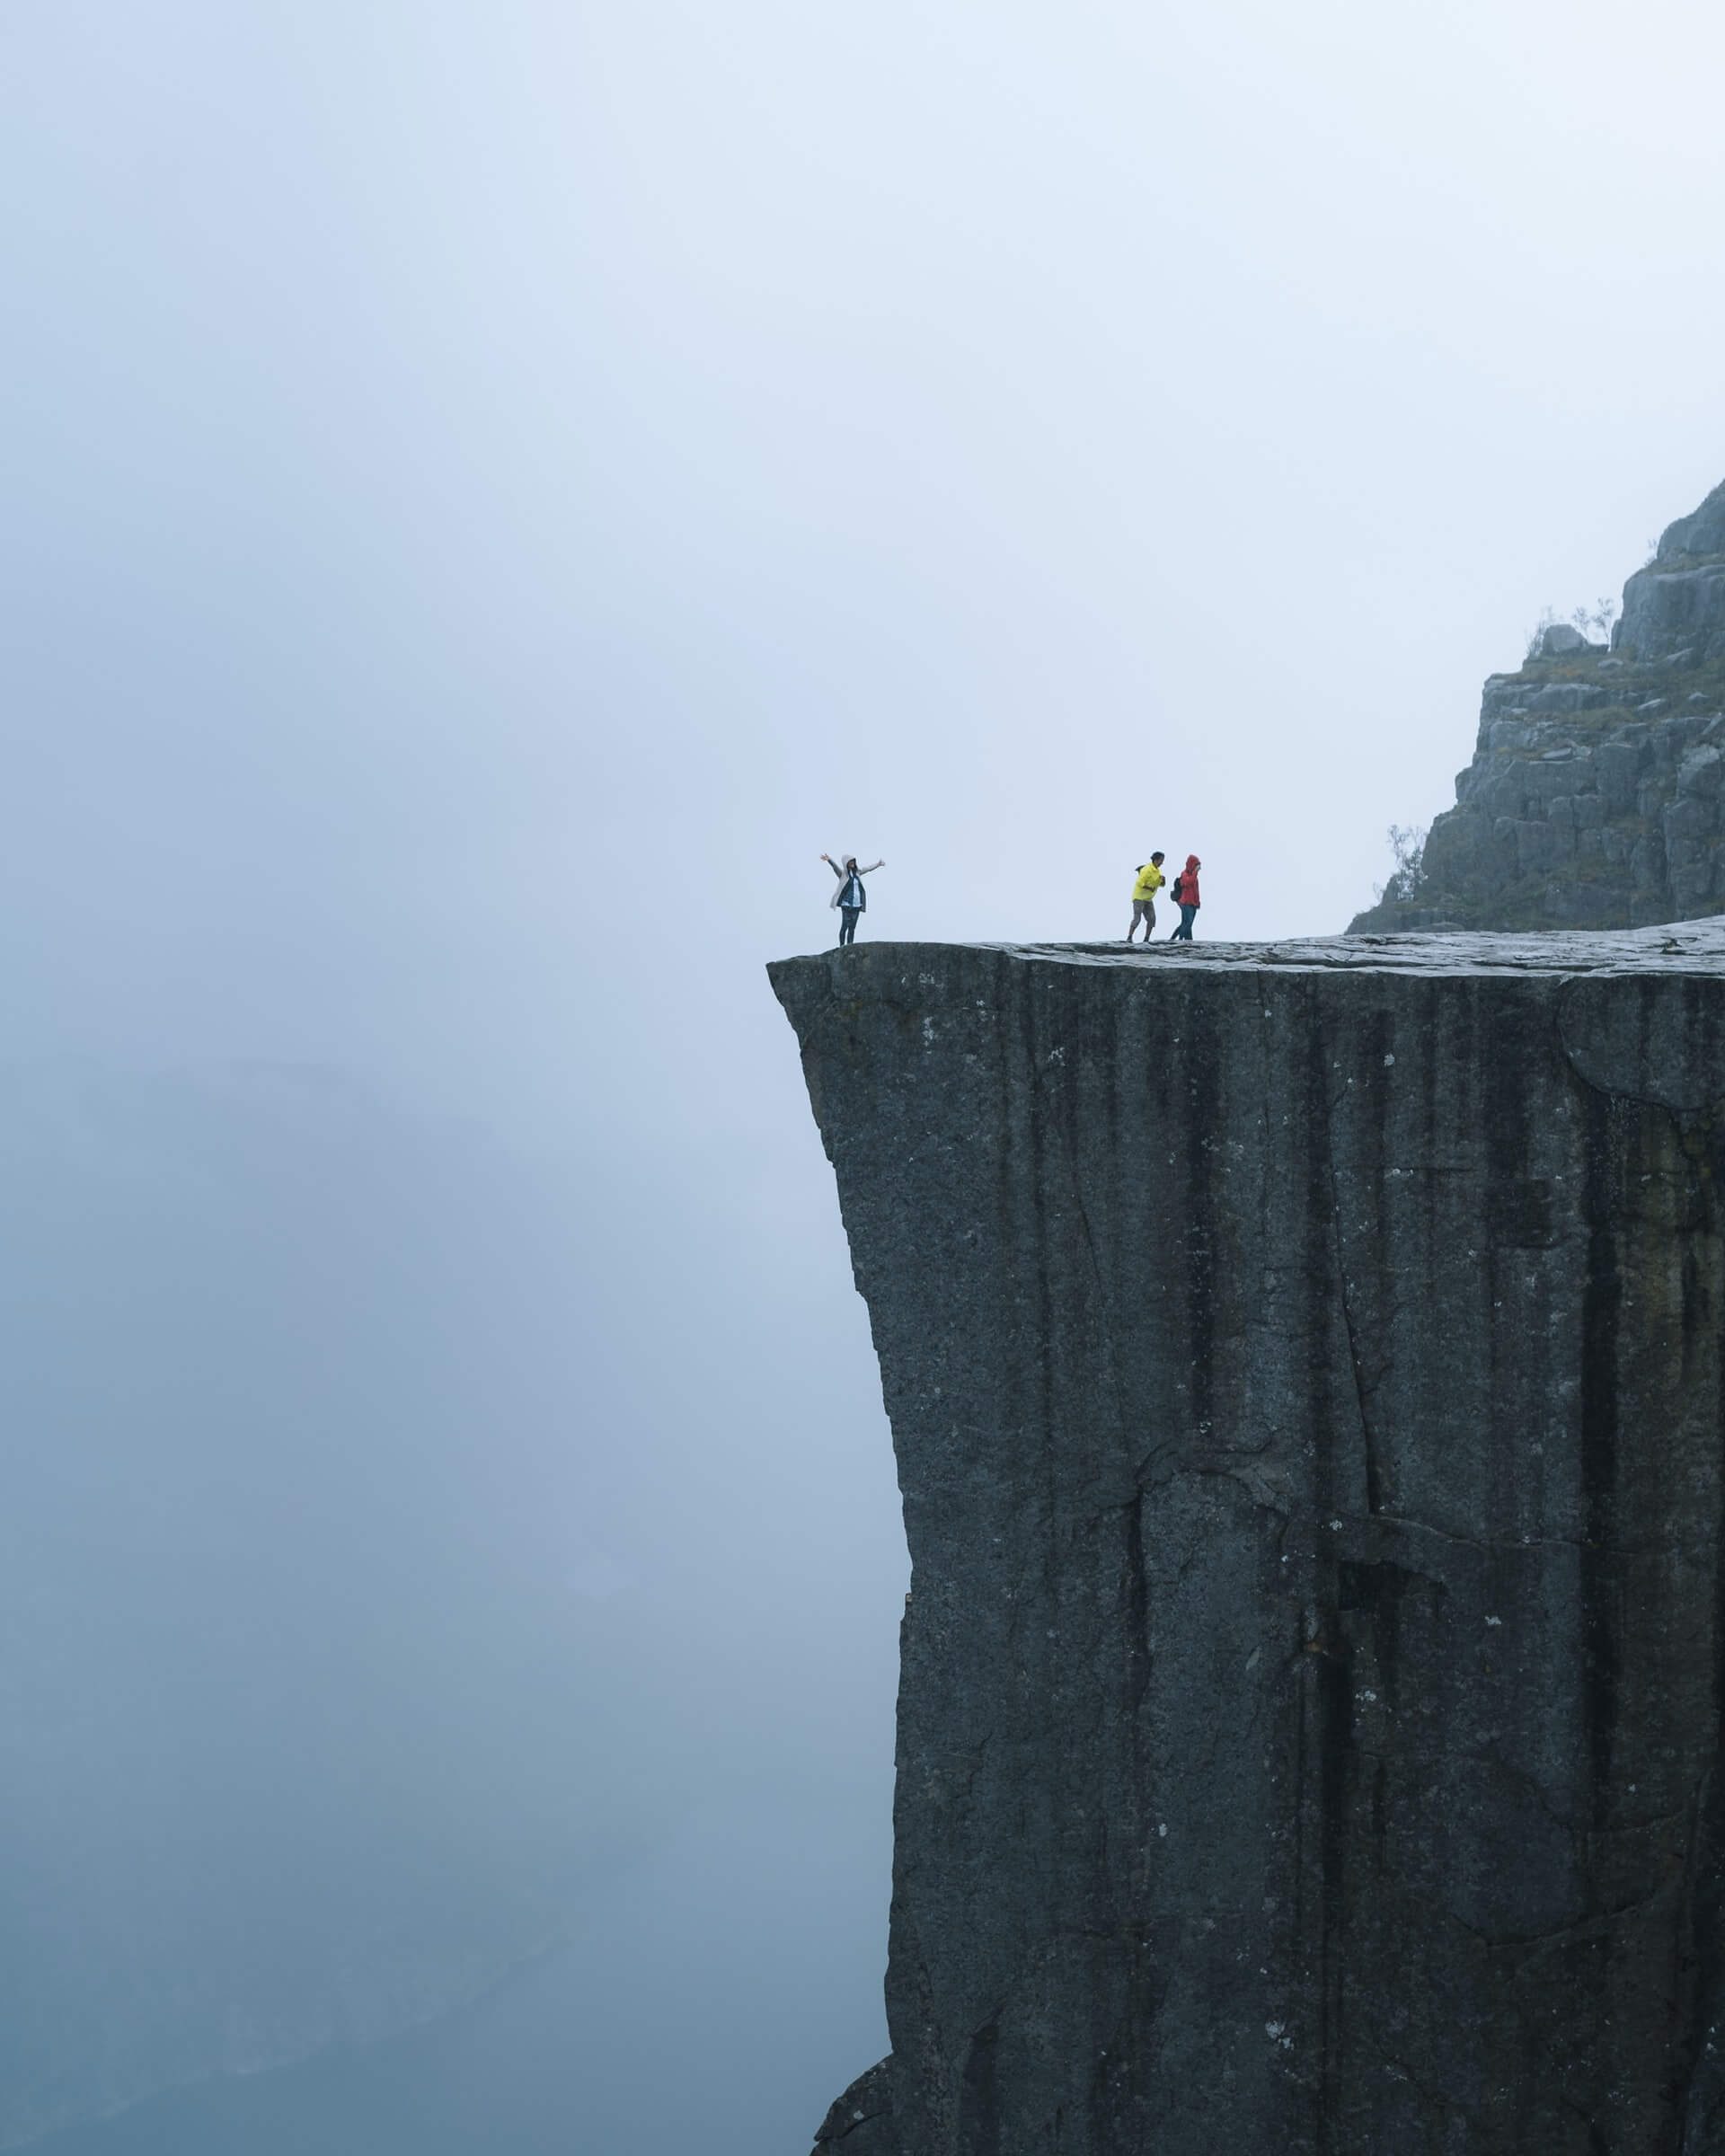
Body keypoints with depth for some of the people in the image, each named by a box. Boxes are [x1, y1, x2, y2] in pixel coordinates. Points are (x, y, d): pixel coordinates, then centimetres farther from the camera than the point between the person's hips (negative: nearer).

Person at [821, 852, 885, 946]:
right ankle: (842, 946, -11)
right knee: (845, 925, -13)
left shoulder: (857, 872, 13)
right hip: (846, 904, -5)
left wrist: (878, 864, 41)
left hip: (857, 904, 5)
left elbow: (868, 868, 28)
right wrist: (829, 860, -39)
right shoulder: (842, 873, -2)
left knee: (852, 927, 5)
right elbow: (835, 866, -20)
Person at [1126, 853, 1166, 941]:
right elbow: (1140, 883, -26)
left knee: (1152, 919, -1)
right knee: (1137, 918, -16)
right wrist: (1150, 888, -16)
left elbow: (1162, 884, 13)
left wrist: (1163, 879, -9)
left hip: (1148, 899, 8)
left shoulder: (1157, 871, 10)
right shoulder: (1147, 870, -18)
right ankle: (1129, 938, -12)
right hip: (1139, 897, -8)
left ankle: (1146, 940, 3)